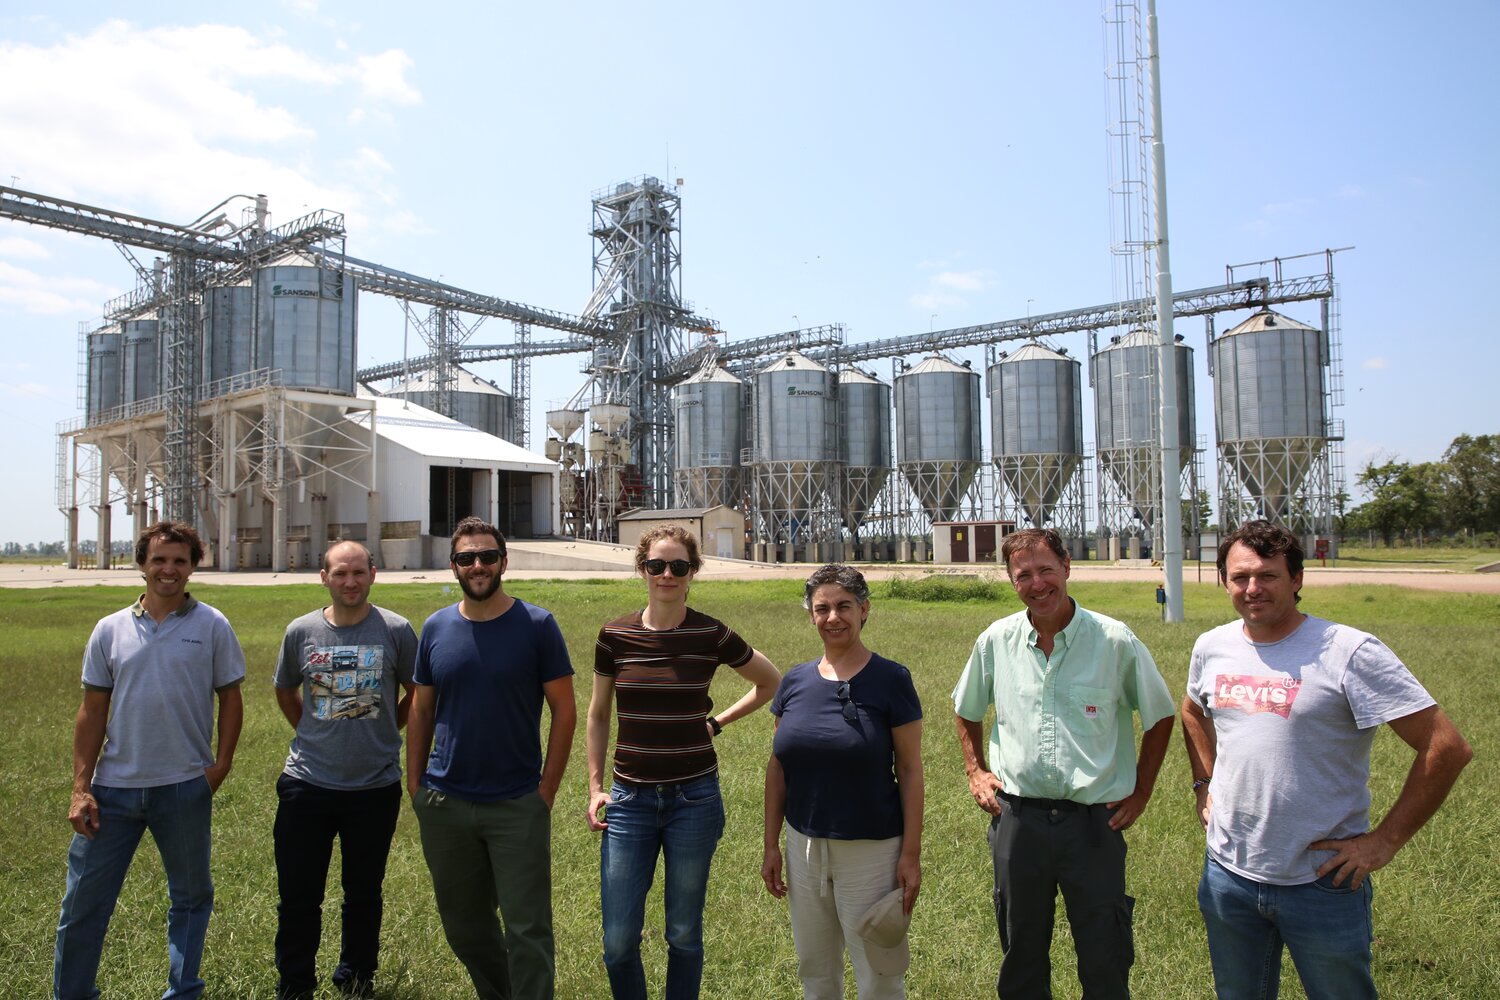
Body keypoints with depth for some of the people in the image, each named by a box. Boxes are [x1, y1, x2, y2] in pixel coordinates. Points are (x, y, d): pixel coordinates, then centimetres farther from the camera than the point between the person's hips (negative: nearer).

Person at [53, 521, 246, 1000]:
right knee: (84, 901, 8)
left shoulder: (212, 626, -3)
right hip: (114, 788, 2)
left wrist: (221, 764, -6)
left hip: (186, 788, -1)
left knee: (191, 897, 13)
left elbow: (230, 697, 2)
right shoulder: (111, 629, 3)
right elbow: (92, 711, 4)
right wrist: (80, 788, 0)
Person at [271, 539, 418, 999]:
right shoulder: (301, 632, 0)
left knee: (364, 892, 13)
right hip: (307, 783, 1)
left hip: (376, 785, -1)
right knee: (298, 895, 8)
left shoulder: (396, 630, -6)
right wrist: (312, 732, 12)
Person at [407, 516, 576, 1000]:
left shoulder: (536, 625, -7)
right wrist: (415, 786, 5)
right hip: (444, 805, 4)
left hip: (517, 806, -4)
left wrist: (547, 789, -9)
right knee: (465, 928, 17)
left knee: (527, 931, 0)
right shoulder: (436, 628, 4)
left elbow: (564, 710, -5)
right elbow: (421, 710, 11)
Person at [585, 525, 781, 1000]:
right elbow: (598, 715, 9)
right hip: (630, 800, 1)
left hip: (694, 799, -1)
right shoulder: (615, 635, -2)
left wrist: (717, 721, 3)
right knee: (618, 943, 4)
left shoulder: (712, 635, -6)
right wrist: (595, 788, 4)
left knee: (684, 936, 11)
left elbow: (771, 683, 9)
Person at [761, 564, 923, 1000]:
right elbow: (777, 767, 8)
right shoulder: (795, 681, 2)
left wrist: (911, 853, -11)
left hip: (870, 849, -4)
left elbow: (910, 771, -8)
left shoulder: (890, 680, -10)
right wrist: (771, 846, 7)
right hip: (804, 846, 4)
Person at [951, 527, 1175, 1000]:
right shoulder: (996, 641, 0)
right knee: (1021, 959, 16)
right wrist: (976, 772, 10)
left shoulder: (1115, 640, -7)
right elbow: (967, 711, 18)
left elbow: (1160, 716, 6)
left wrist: (1141, 791, 3)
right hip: (1017, 817, 2)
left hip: (1095, 819, -2)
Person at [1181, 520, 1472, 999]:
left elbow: (1447, 748, -16)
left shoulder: (1349, 651, -16)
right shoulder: (1212, 647, 2)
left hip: (1322, 883, -5)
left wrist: (1385, 840, -14)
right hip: (1227, 873, 5)